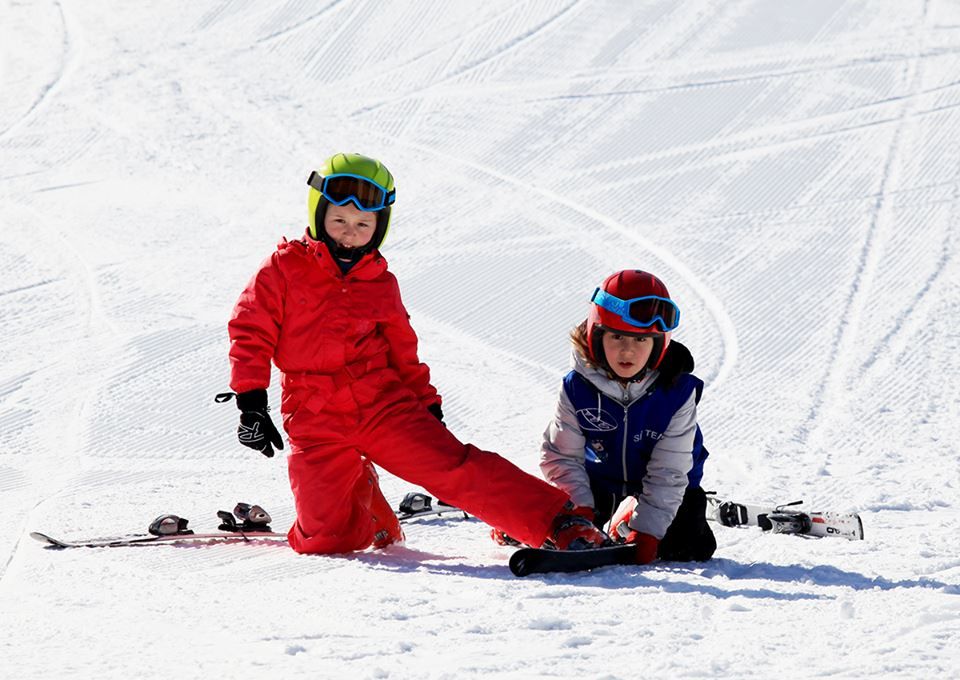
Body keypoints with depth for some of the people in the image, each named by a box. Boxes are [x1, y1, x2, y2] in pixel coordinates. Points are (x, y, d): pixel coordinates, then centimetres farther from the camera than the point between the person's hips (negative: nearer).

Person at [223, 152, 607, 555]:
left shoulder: (381, 284, 10)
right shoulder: (285, 268, 1)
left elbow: (403, 353, 20)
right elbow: (250, 332, -1)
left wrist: (427, 404, 17)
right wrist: (251, 402, -9)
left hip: (385, 407, 2)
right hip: (317, 423, -2)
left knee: (453, 467, -17)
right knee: (327, 538, -11)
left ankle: (559, 524, -22)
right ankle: (365, 506, 23)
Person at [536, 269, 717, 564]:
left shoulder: (677, 391, -29)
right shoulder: (578, 388, -25)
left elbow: (668, 473, -27)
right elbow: (562, 456, -18)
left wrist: (647, 530, -34)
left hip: (661, 483, -1)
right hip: (600, 477, 1)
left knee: (688, 548, -12)